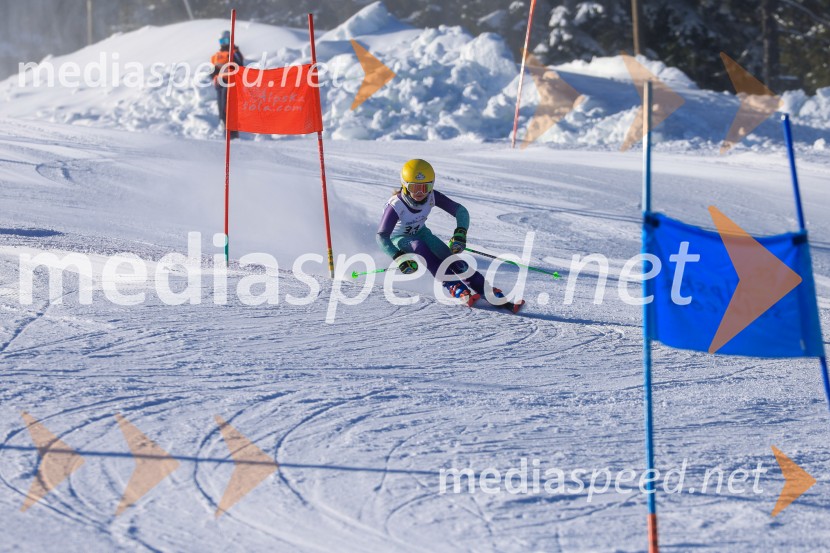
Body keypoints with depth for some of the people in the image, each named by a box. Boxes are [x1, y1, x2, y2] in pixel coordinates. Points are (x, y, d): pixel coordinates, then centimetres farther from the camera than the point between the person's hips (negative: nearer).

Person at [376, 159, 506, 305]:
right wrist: (399, 258, -50)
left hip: (420, 232, 4)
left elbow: (460, 210, -22)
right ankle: (453, 286, -37)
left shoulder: (432, 197, -23)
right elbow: (382, 236, -36)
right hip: (399, 238, -4)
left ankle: (484, 288, -17)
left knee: (450, 256, -17)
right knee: (419, 246, -35)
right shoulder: (395, 206, -34)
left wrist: (460, 233, -40)